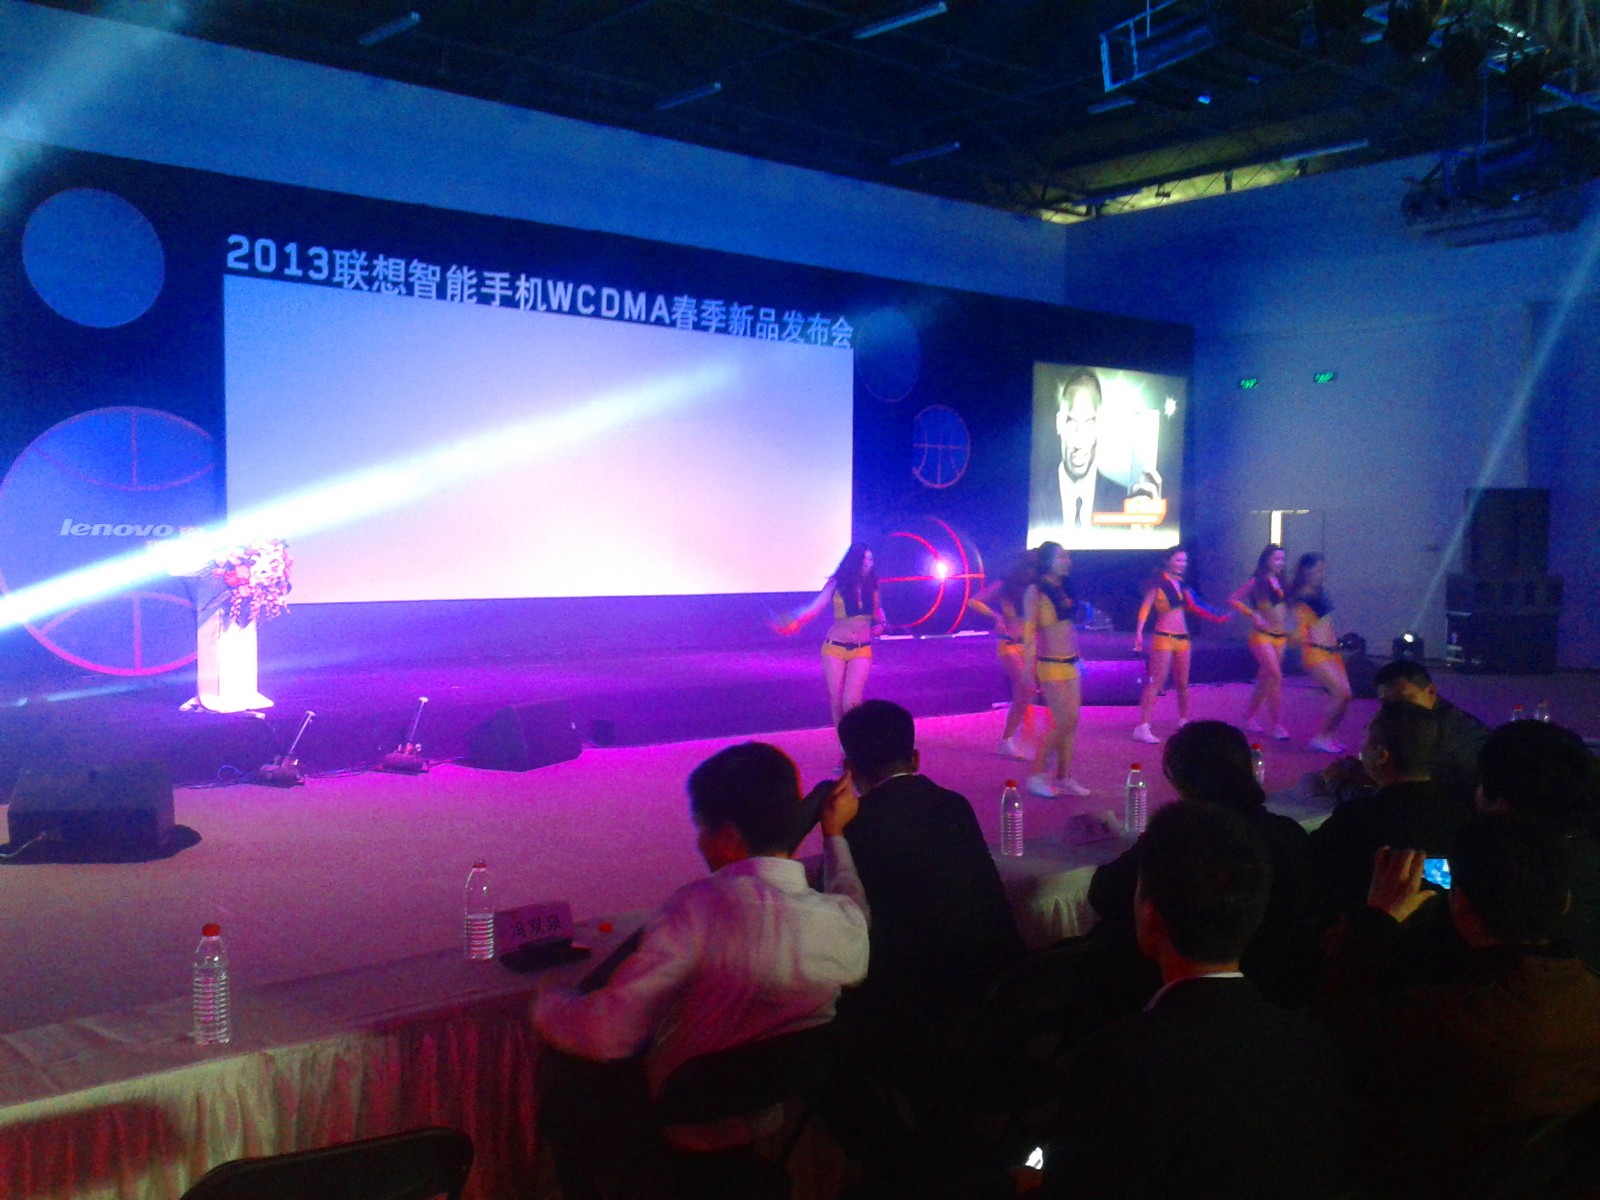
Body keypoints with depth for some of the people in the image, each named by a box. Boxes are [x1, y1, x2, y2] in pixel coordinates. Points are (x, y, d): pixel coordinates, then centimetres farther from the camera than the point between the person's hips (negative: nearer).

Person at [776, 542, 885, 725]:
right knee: (836, 701, 2)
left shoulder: (871, 584, 3)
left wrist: (880, 623, 4)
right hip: (834, 648, 0)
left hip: (861, 651, 0)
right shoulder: (837, 583, -4)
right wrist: (796, 622, -28)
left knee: (851, 703, -13)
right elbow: (815, 608, -12)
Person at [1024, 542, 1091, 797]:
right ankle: (1037, 775, 1)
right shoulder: (1036, 591, -10)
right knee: (1064, 722, -10)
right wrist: (1028, 670, -16)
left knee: (1070, 723, 6)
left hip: (1070, 664, 7)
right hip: (1051, 666, -7)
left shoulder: (1062, 589, 12)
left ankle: (1064, 778, 13)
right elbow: (1028, 632, -13)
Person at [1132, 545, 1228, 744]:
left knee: (1183, 683, 13)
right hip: (1164, 637, -7)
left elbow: (1194, 607, 19)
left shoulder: (1182, 584, 13)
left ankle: (1184, 722, 28)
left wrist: (1218, 618, 13)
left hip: (1182, 638, 7)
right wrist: (1139, 633, -23)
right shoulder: (1158, 583, -7)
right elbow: (1145, 608, -13)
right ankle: (1142, 727, -12)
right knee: (1155, 683, -11)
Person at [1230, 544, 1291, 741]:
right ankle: (1277, 725, -10)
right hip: (1263, 636, -7)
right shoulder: (1258, 581, -8)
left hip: (1280, 636, 7)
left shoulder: (1280, 582, 11)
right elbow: (1233, 600, -12)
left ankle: (1249, 717, 24)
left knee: (1265, 680, 11)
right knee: (1276, 678, -14)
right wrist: (1253, 615, -20)